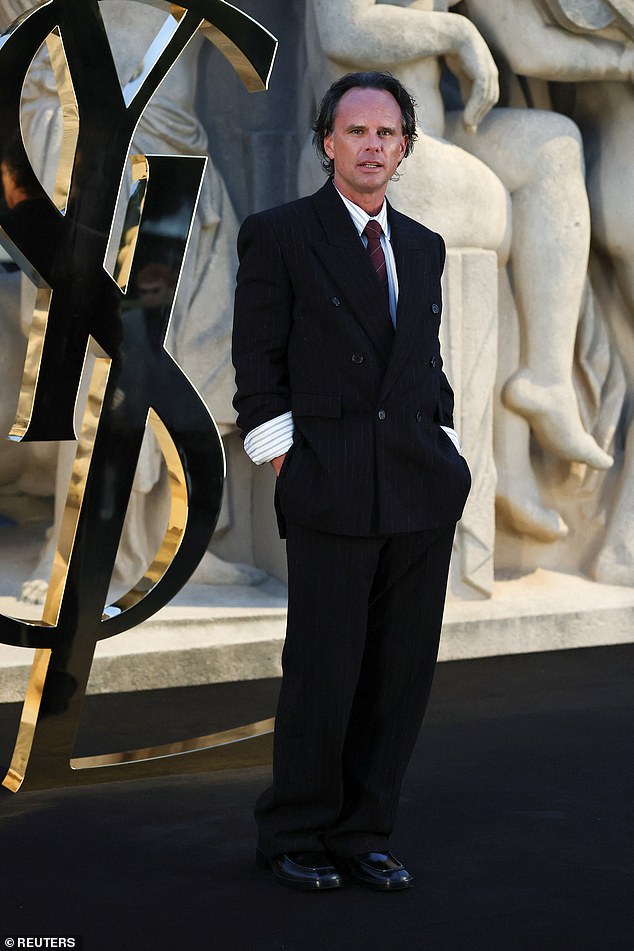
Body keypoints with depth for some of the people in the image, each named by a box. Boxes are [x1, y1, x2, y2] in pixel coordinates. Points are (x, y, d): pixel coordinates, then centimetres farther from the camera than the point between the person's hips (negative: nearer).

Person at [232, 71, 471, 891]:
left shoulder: (423, 248, 16)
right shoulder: (277, 236, 0)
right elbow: (258, 364, -2)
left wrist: (445, 456, 10)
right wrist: (287, 468, -7)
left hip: (421, 492, 5)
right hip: (332, 490, -5)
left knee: (402, 673, 5)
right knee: (323, 673, -3)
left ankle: (362, 834, 17)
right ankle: (292, 836, 14)